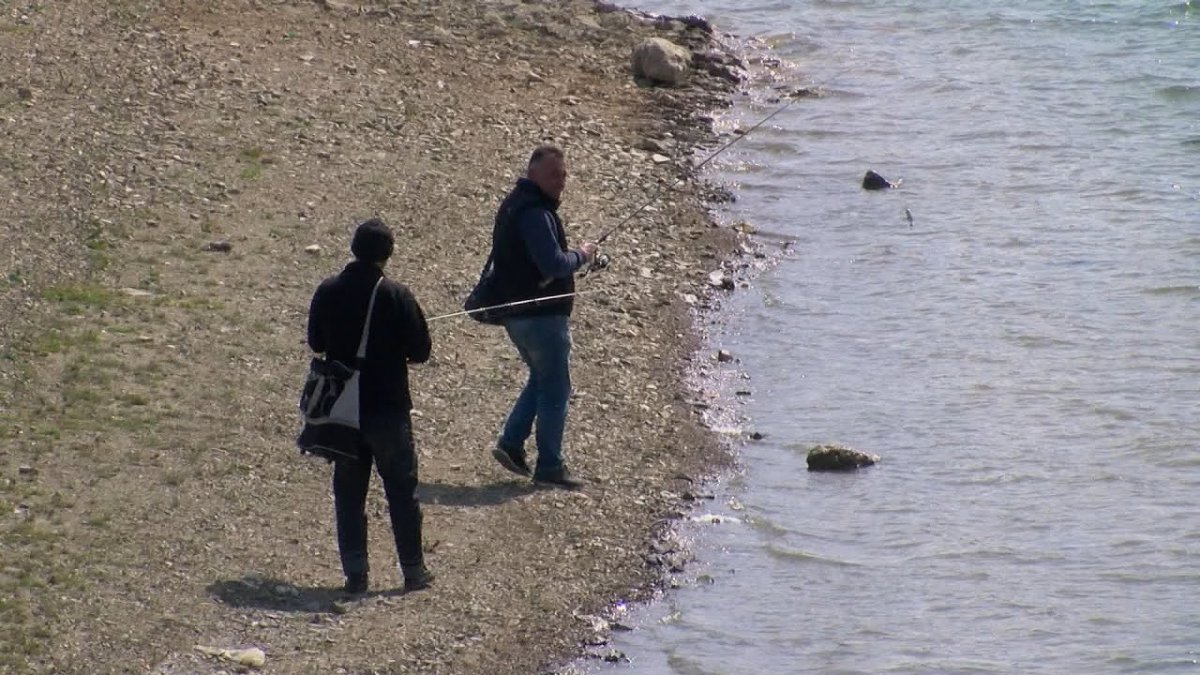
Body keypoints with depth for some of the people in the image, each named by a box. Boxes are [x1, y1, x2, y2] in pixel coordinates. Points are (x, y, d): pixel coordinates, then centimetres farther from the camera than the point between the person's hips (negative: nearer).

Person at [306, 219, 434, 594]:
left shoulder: (327, 293, -3)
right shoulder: (396, 296, -14)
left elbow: (316, 342, 9)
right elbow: (420, 351, -10)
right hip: (388, 408, -3)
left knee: (348, 492, 11)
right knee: (402, 489, 9)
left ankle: (354, 572, 9)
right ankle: (413, 570, 13)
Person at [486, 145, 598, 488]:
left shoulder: (514, 204, 13)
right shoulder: (535, 212, -20)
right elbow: (554, 264, -27)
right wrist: (581, 255, -8)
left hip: (515, 313, 10)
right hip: (542, 314, -10)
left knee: (541, 379, 24)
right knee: (555, 388, -1)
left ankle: (511, 443, 16)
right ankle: (549, 466, 3)